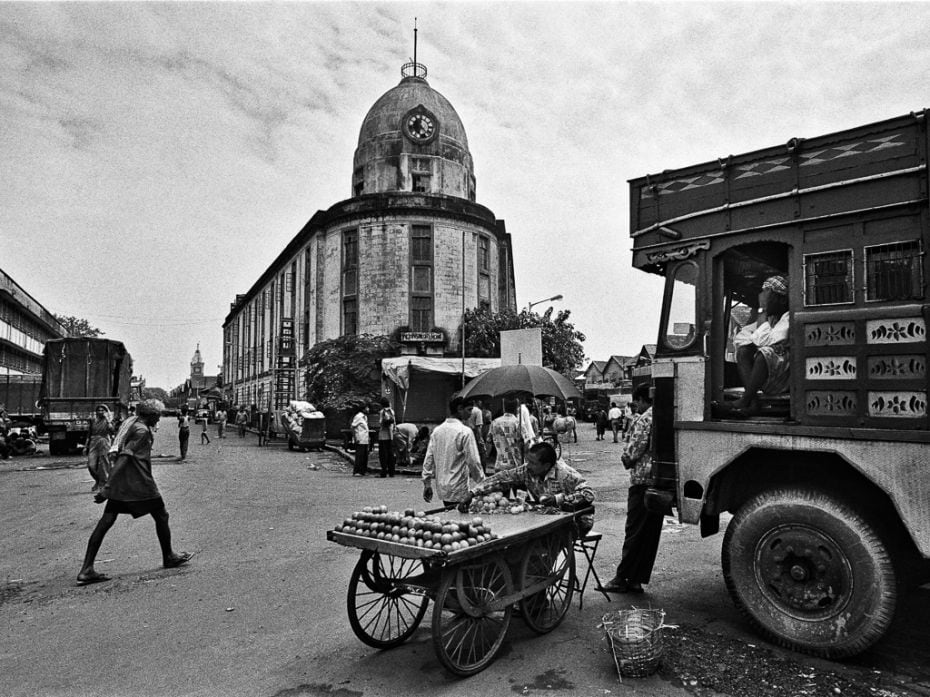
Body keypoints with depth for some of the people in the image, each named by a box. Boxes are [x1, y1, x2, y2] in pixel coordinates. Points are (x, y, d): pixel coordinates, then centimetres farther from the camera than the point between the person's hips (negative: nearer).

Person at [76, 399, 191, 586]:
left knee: (106, 521, 6)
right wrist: (107, 488, -24)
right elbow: (124, 458, -22)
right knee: (161, 516, 8)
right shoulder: (142, 431, -14)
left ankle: (86, 570, 2)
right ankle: (169, 557, 22)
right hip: (139, 483, -8)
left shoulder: (130, 422, 13)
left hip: (120, 484, 8)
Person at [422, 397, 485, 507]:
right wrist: (482, 482, -1)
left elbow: (428, 459, 7)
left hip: (442, 489, 7)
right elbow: (473, 461, -14)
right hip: (459, 491, -7)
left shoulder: (437, 430, 6)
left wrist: (427, 484, 13)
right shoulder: (465, 432, -13)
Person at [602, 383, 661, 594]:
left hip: (643, 481, -8)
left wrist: (625, 459, 5)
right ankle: (637, 580, 17)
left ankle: (622, 578, 7)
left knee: (634, 531, -1)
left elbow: (634, 451, -17)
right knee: (652, 533, 10)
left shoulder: (644, 419, -12)